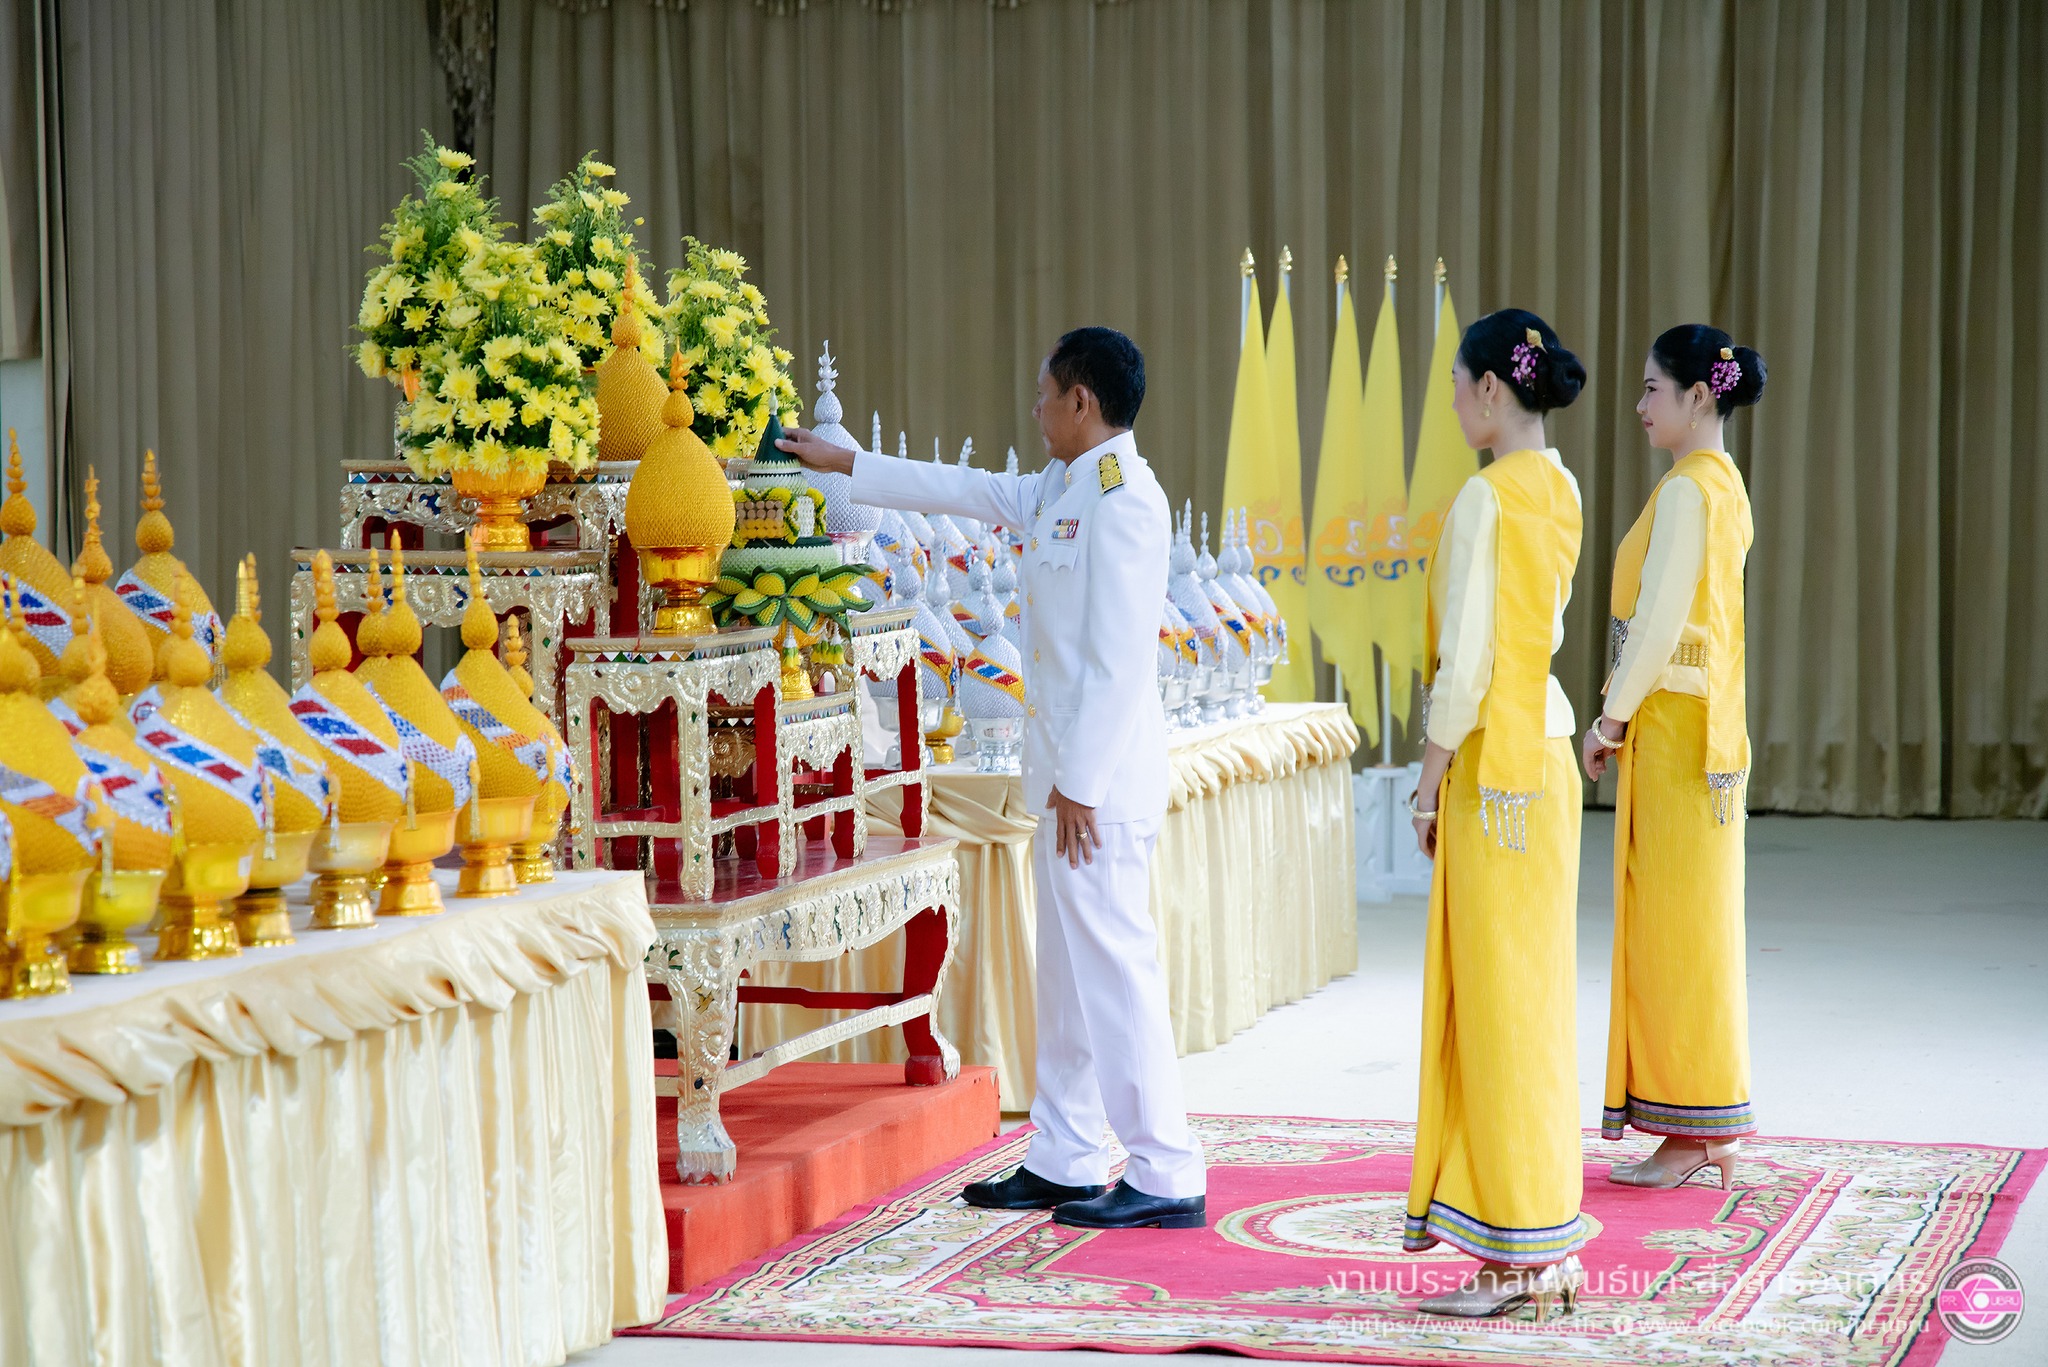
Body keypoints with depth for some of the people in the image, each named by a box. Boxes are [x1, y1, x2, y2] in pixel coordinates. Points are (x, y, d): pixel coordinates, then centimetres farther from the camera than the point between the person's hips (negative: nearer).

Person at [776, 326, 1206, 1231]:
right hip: (1069, 769, 10)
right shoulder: (1061, 491, 14)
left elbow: (1120, 657, -21)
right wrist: (842, 465, 37)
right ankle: (1062, 1162, 22)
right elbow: (967, 490, 30)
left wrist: (1081, 782, -20)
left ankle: (1167, 1179, -2)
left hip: (1100, 774, -10)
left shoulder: (1122, 498, -16)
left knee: (1113, 967, -7)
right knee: (1069, 970, 14)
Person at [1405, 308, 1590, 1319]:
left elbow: (1466, 658, -19)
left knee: (1498, 999, -3)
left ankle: (1518, 1261, 3)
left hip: (1493, 763, -9)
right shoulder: (1559, 490, 10)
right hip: (1546, 752, 9)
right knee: (1530, 992, 13)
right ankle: (1543, 1250, 20)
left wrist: (1430, 780, -10)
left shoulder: (1486, 499, -17)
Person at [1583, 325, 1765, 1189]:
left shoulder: (1688, 490, -15)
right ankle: (1709, 1132, 17)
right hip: (1705, 726, 10)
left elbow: (1659, 620, -19)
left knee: (1678, 929, -4)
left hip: (1674, 728, -10)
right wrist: (1628, 715, 16)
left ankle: (1691, 1133, 2)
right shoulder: (1723, 485, 15)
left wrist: (1613, 716, -10)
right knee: (1692, 929, 12)